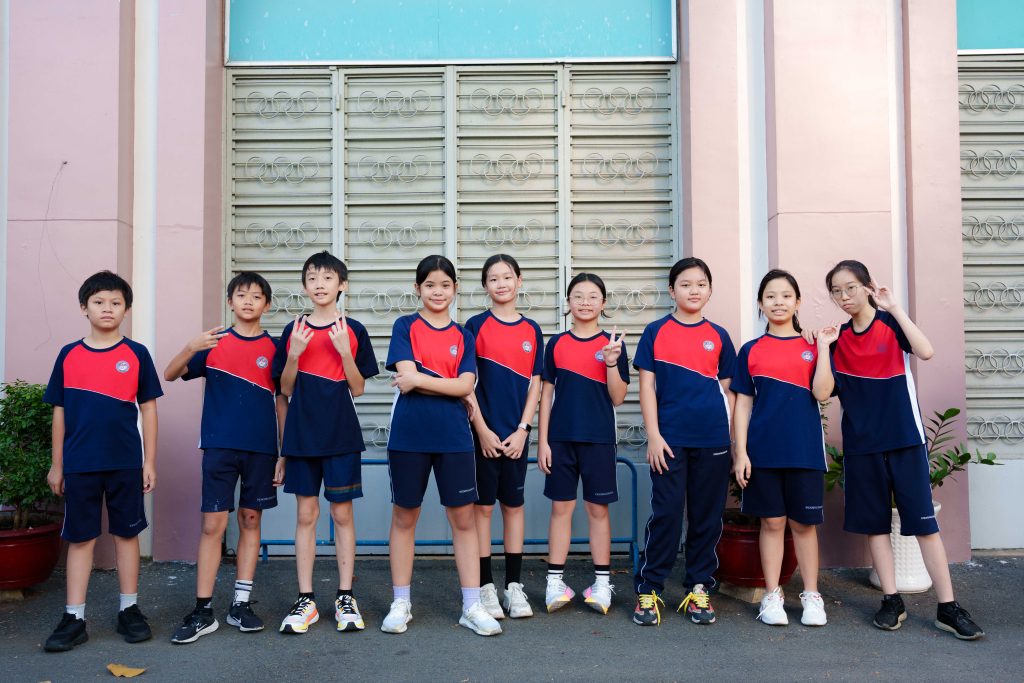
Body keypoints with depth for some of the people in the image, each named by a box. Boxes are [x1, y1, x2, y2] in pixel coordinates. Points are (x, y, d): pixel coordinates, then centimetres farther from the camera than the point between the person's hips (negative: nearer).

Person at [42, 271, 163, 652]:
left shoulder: (136, 354, 1)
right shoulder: (69, 355, 4)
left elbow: (148, 409, 2)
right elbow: (59, 412, 8)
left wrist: (149, 462, -1)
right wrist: (56, 464, 7)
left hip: (126, 463, -1)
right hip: (80, 464, 1)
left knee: (126, 533, 8)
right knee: (80, 538, 6)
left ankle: (129, 610, 19)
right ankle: (73, 619, 13)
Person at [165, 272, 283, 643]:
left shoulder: (274, 348, 4)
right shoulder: (214, 342, 5)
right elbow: (170, 375, 1)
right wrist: (191, 348, -19)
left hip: (261, 448, 1)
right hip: (219, 445, -1)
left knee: (250, 520, 8)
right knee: (213, 524, -2)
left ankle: (241, 604, 17)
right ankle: (203, 611, 5)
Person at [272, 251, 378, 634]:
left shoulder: (353, 331, 0)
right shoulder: (293, 331, 5)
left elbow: (358, 389, -1)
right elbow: (286, 390, 5)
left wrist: (345, 351, -16)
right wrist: (294, 355, -11)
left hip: (341, 436, -1)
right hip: (302, 436, 2)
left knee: (342, 513, 4)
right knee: (306, 514, 6)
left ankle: (345, 598, 14)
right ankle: (305, 600, 14)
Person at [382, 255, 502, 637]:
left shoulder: (463, 336, 10)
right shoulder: (405, 327, 3)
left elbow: (465, 385, -4)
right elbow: (406, 376, -10)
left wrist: (419, 380, -9)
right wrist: (452, 388, -8)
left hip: (454, 437, 2)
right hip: (408, 436, -2)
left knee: (463, 518, 3)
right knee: (404, 517, 8)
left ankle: (472, 606, 12)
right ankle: (400, 604, 21)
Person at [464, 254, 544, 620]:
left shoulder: (532, 330, 6)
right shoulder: (476, 326, -2)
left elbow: (534, 385, 5)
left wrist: (522, 430, -4)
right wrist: (482, 430, -10)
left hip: (516, 434, 3)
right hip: (484, 432, -2)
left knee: (514, 504, 9)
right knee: (483, 505, 3)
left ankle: (514, 585, 17)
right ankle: (485, 586, 12)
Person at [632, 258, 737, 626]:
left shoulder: (719, 336, 9)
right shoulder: (656, 332, 3)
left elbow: (728, 391, 12)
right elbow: (647, 387, 0)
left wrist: (732, 439, 6)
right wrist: (653, 435, -7)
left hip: (713, 442, 3)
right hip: (670, 440, -2)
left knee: (707, 517, 8)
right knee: (666, 515, -1)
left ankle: (698, 589, 21)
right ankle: (648, 589, 11)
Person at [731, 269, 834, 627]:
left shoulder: (813, 348, 6)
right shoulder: (751, 350, 6)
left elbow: (822, 392, -9)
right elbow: (743, 405, 4)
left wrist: (824, 346, -9)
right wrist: (740, 452, -3)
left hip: (805, 449, 0)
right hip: (763, 449, 0)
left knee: (803, 522, 7)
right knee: (772, 522, 6)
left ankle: (812, 596, 19)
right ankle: (772, 597, 16)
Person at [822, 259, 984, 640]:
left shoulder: (890, 323, -4)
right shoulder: (839, 338, 6)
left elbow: (926, 352, -23)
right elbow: (828, 391, 5)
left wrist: (894, 308, -21)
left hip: (905, 439, -3)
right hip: (861, 444, 4)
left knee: (923, 521, -2)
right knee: (874, 523, 7)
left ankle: (948, 607, 5)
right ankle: (891, 601, 17)